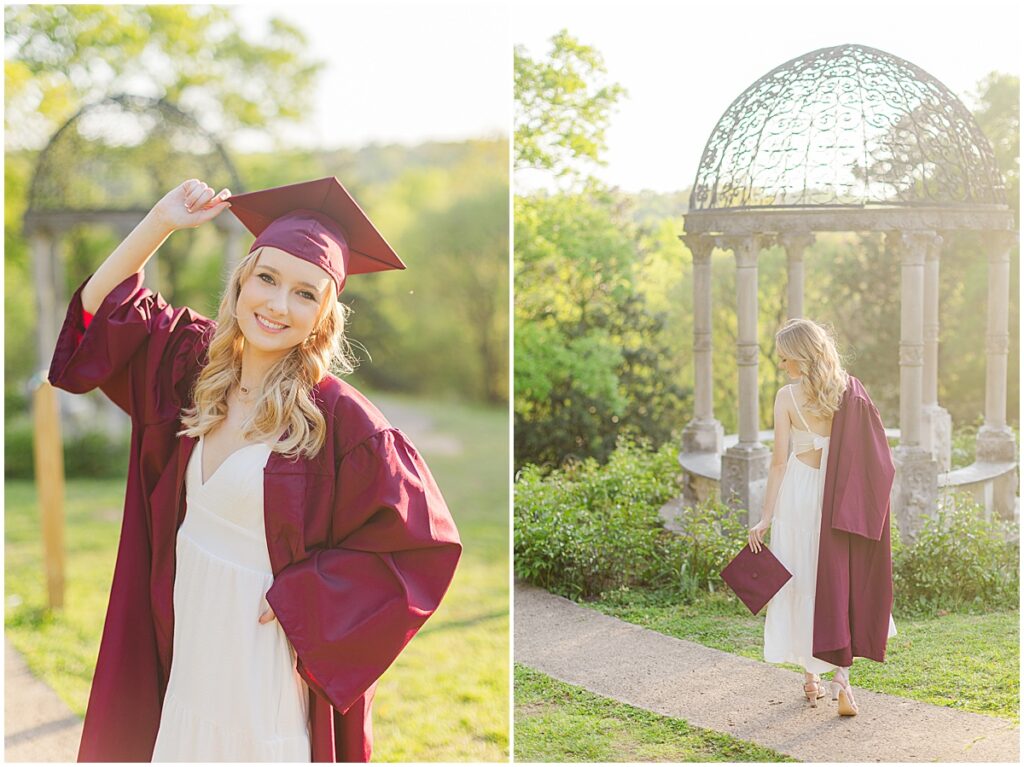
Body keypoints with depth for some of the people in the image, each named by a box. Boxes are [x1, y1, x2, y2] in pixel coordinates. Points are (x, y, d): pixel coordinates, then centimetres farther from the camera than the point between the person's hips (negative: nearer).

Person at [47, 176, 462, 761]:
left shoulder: (337, 418, -21)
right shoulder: (198, 366, -2)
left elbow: (423, 543, -19)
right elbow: (102, 305, 9)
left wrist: (300, 596, -19)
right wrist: (160, 223, -6)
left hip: (267, 653, -5)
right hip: (187, 641, 6)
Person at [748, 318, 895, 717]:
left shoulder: (787, 397, -10)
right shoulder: (851, 391, -1)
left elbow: (779, 461, -9)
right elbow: (868, 455, 1)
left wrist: (765, 517, -4)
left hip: (799, 492, -2)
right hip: (841, 499, 2)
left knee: (803, 585, 9)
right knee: (841, 584, 7)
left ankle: (811, 676, 17)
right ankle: (841, 675, -5)